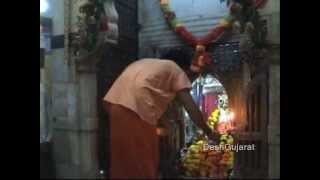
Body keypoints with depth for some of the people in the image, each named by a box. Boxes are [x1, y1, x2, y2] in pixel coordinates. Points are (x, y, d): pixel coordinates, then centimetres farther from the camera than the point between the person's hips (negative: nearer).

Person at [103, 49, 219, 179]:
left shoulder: (145, 63, 33)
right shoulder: (177, 70, 14)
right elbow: (192, 109, 9)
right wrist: (209, 132, 21)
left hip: (113, 103, 7)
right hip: (135, 109, -7)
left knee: (122, 158, 17)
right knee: (144, 162, 6)